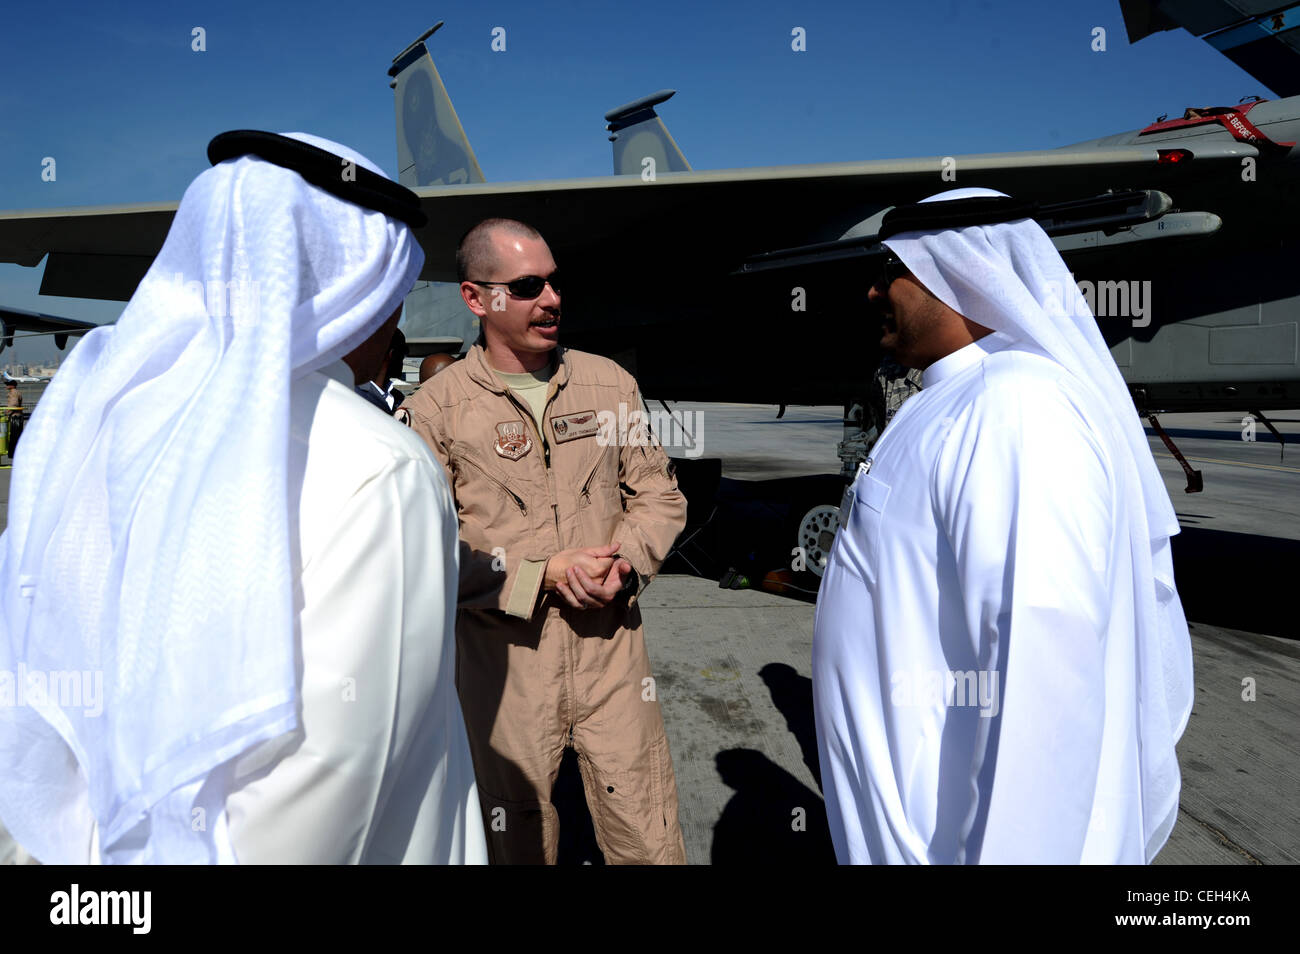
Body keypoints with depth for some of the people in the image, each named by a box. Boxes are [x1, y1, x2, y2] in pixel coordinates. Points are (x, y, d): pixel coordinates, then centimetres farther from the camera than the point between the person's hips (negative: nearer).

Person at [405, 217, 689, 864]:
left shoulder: (609, 382, 6)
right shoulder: (436, 407, -5)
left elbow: (659, 495, 10)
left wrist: (623, 563, -9)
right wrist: (545, 573, -16)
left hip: (611, 645, 2)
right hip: (503, 654, -2)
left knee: (649, 839, 9)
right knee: (516, 841, 17)